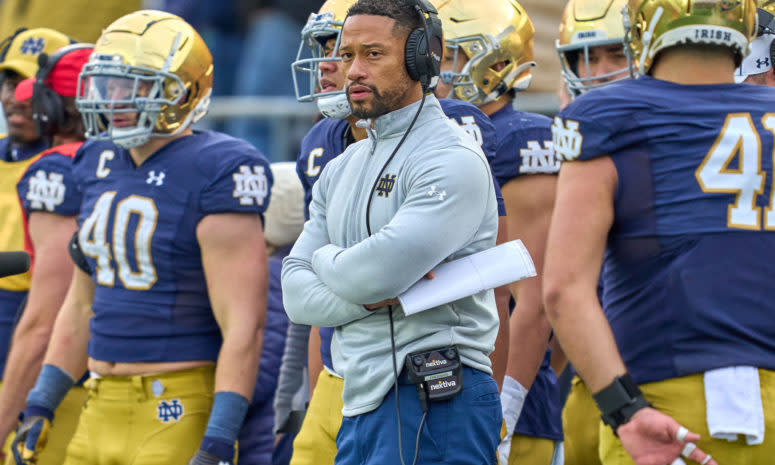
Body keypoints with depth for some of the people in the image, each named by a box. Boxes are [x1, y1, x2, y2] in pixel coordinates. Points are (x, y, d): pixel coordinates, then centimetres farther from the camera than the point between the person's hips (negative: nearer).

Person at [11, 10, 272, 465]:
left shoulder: (215, 174, -14)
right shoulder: (100, 167, 11)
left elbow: (244, 324, -18)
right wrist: (41, 403, 16)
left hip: (179, 411, -8)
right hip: (103, 407, 8)